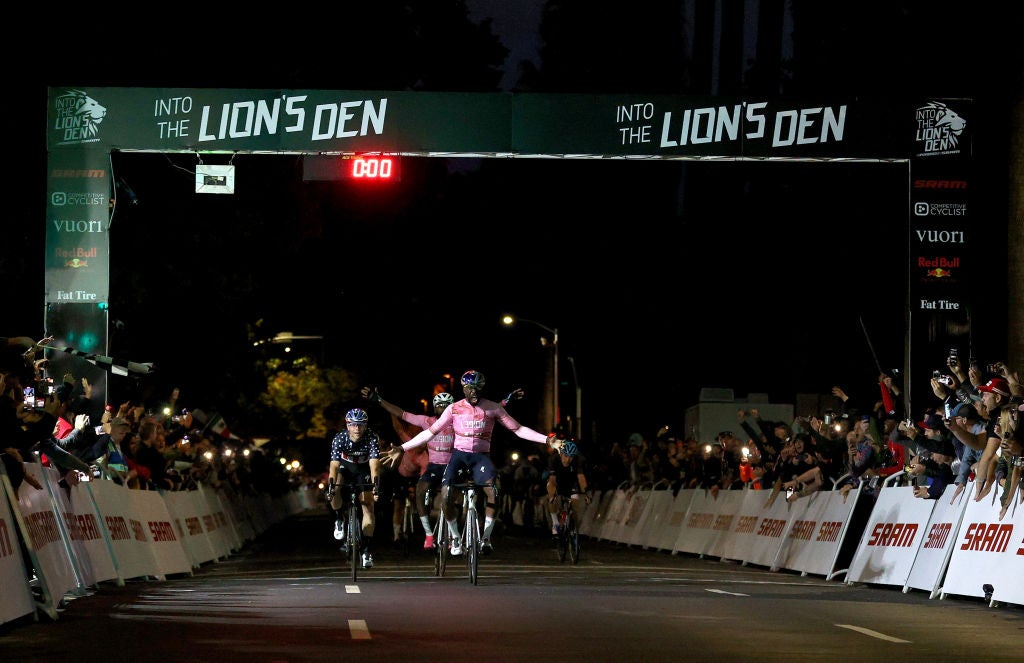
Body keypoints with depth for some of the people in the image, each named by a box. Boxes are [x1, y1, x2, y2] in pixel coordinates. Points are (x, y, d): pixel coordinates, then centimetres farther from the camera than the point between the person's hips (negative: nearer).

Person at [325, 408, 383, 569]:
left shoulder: (372, 439, -29)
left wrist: (375, 486, -53)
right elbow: (334, 465, -36)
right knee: (333, 492, -30)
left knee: (368, 506, -11)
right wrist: (331, 486, -51)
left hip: (363, 470, 0)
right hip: (345, 468, 0)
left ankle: (366, 550, -5)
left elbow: (374, 464, -39)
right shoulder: (339, 439, -28)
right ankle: (339, 520, -2)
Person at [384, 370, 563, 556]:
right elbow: (430, 432, 5)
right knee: (445, 494, -23)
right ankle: (455, 537, -2)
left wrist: (547, 440, -7)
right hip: (459, 454, 0)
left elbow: (518, 429, 3)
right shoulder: (454, 409, 2)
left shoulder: (493, 408, 2)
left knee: (492, 490, -29)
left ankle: (486, 537, -15)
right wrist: (402, 449, 0)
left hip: (481, 456, 0)